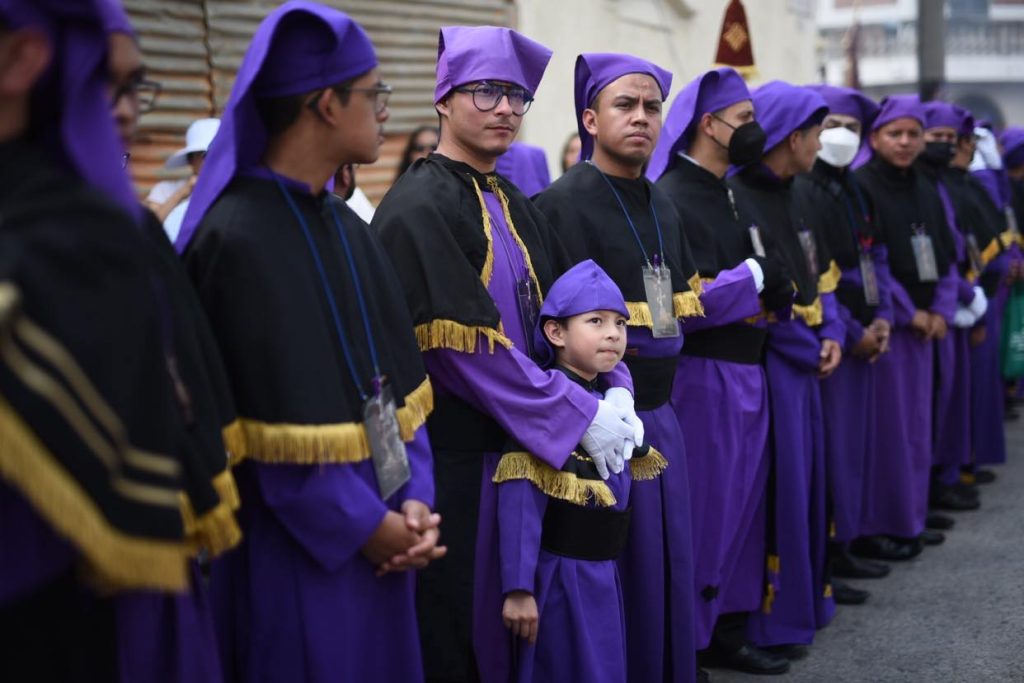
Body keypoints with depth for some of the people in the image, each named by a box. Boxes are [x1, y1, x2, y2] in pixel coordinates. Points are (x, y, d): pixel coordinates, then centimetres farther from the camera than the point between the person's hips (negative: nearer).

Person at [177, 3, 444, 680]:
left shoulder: (348, 228, 8)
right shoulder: (237, 237, -17)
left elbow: (400, 378, 7)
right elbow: (276, 419, -19)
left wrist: (413, 500, -5)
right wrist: (364, 525, -13)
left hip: (374, 536, 8)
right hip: (290, 551, -8)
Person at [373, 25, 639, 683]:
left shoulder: (515, 209, 12)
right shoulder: (418, 208, -14)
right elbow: (465, 345, -21)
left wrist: (615, 389, -8)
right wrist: (579, 414, -19)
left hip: (520, 445, 8)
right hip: (452, 457, -8)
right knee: (458, 629, 2)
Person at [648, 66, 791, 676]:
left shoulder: (732, 196, 13)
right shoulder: (672, 201, -16)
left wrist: (778, 289, -1)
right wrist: (755, 277, -16)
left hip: (745, 371, 9)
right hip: (704, 376, -9)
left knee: (741, 503, 14)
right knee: (704, 508, -1)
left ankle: (728, 629, 27)